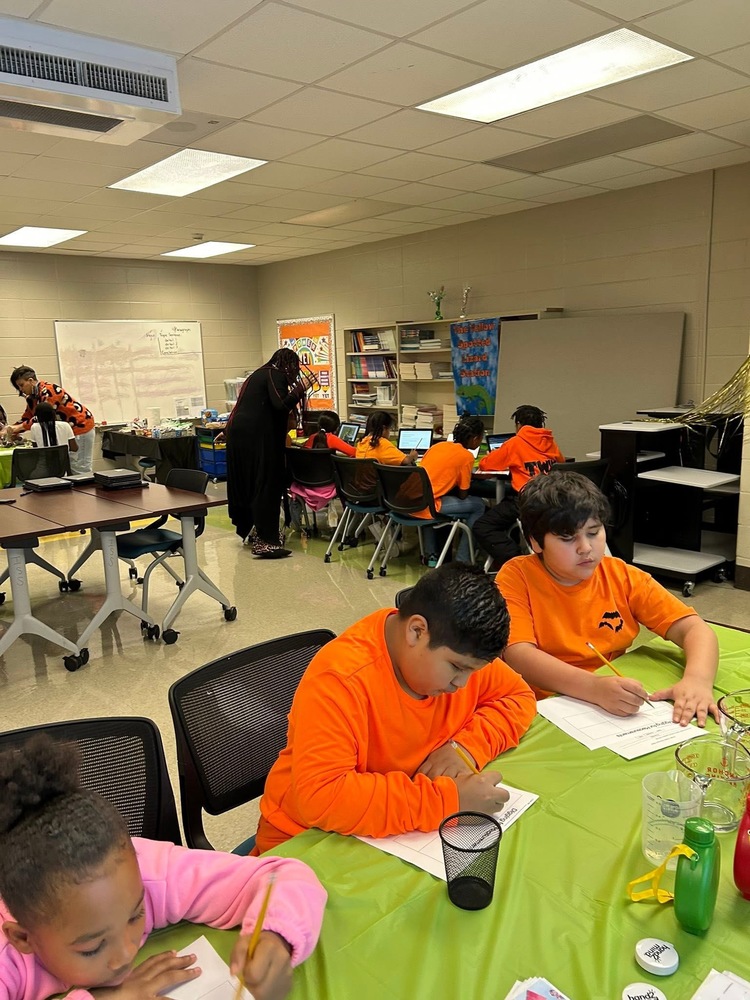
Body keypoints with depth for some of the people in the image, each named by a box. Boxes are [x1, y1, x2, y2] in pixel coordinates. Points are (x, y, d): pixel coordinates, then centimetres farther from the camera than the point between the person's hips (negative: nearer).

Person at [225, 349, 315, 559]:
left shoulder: (260, 373, 23)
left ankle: (248, 529, 30)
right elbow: (281, 404, -18)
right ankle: (265, 542, -8)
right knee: (266, 486, -7)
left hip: (238, 432, 10)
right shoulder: (276, 375, -4)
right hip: (256, 437, -10)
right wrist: (300, 388, -9)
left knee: (246, 482, 18)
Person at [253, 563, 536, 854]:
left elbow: (518, 696, 2)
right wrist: (447, 799, -35)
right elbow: (319, 797, -36)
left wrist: (467, 747, -16)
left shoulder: (454, 649, -10)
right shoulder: (339, 680, -30)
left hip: (404, 832, 5)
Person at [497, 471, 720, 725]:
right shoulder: (517, 577, -10)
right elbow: (518, 655, -21)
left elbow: (695, 629, -2)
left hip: (617, 710, 3)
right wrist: (595, 688, -35)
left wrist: (697, 679, -23)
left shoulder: (623, 577, 0)